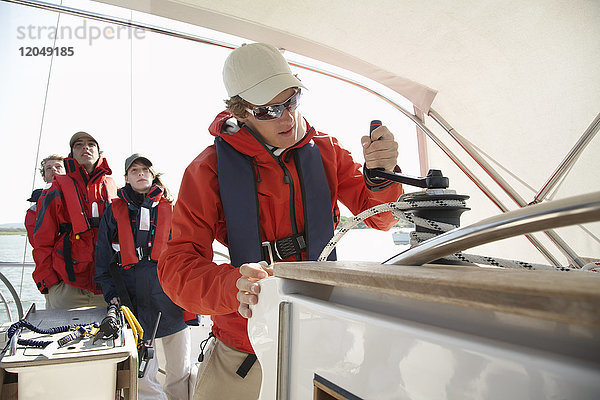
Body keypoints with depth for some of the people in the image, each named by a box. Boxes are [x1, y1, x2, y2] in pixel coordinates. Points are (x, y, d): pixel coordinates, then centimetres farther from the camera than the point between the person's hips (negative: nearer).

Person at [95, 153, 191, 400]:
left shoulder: (171, 209, 8)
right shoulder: (114, 212, 10)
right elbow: (103, 259, 11)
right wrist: (112, 294, 1)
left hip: (171, 302, 0)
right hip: (132, 303, 0)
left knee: (179, 375, 9)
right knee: (139, 378, 6)